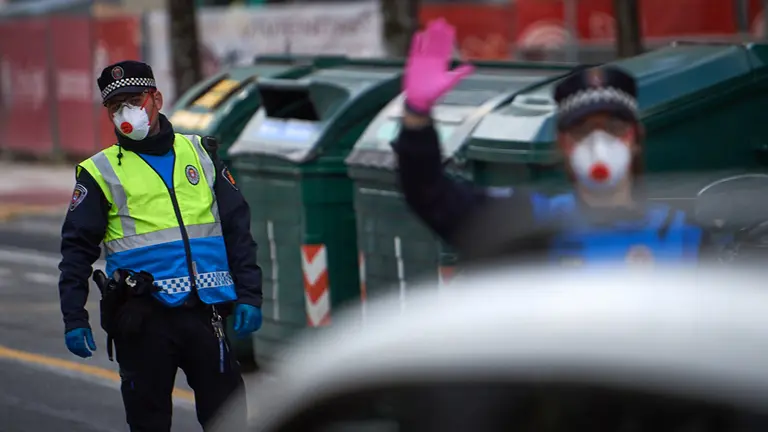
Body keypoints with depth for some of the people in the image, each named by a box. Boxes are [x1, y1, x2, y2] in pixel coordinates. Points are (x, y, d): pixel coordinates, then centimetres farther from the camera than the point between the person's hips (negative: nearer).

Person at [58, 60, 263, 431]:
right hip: (143, 317, -2)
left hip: (203, 312, 2)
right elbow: (77, 248, 3)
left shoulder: (200, 154, 13)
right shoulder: (101, 172, 5)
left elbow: (238, 228, 13)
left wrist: (249, 296, 5)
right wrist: (74, 318, -5)